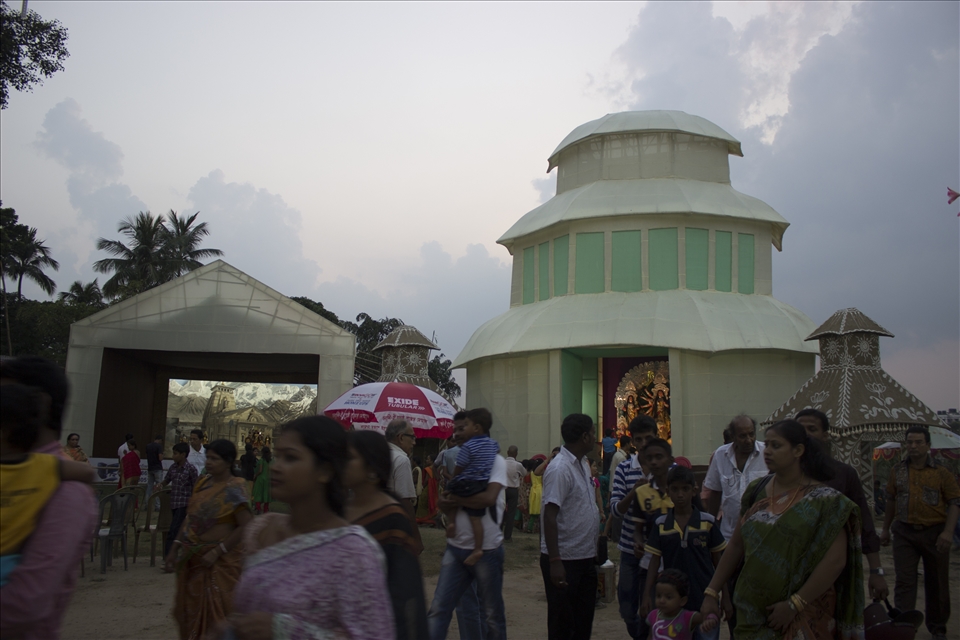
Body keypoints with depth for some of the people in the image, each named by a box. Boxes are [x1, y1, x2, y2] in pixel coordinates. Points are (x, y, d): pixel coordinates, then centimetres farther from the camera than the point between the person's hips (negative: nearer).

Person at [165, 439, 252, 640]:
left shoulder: (234, 489, -16)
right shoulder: (203, 482, 6)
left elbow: (246, 526, -20)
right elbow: (190, 517, 13)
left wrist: (217, 552, -21)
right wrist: (175, 547, 9)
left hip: (219, 562, -7)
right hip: (192, 559, 7)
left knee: (215, 615, 1)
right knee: (190, 611, 17)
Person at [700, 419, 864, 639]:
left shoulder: (823, 501, -9)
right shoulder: (757, 491, 3)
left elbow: (835, 560, -16)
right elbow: (736, 545, 7)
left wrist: (794, 604, -19)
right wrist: (710, 593, 4)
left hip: (803, 616, -4)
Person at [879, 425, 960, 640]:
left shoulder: (941, 474, -2)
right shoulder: (898, 471, 6)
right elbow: (891, 501, 14)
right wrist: (885, 529, 16)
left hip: (934, 533, -1)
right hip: (905, 533, 1)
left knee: (936, 584, 11)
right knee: (904, 582, -3)